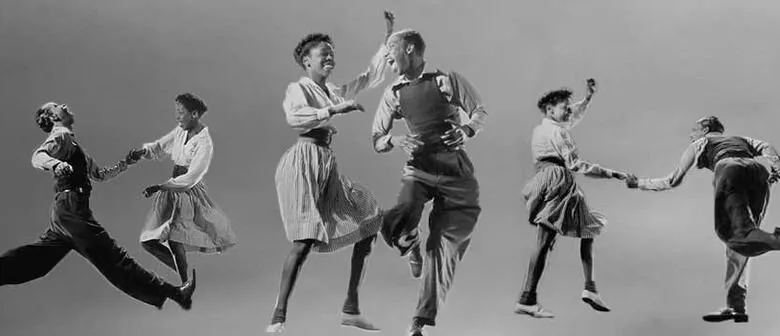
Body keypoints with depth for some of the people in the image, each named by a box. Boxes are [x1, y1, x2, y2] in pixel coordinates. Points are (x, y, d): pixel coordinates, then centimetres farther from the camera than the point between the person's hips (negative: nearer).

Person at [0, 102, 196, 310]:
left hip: (63, 212, 10)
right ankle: (170, 293, -11)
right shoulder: (61, 135, -1)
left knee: (36, 258, 9)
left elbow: (99, 175, 33)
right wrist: (56, 164, -39)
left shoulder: (73, 144, 27)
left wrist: (123, 165, 23)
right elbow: (38, 156, -20)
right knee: (113, 258, -9)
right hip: (71, 208, -10)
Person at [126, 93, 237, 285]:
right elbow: (159, 147, 17)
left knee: (174, 239, -23)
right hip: (171, 192, 8)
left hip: (189, 194, -8)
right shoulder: (180, 132, 5)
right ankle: (183, 272, 22)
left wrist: (159, 187, -22)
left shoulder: (204, 143, -16)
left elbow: (190, 178, -21)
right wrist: (143, 151, -5)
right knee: (148, 242, 4)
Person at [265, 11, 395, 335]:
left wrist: (389, 38, 21)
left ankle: (351, 309, 9)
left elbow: (372, 76, 25)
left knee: (368, 223, 5)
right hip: (304, 162, -8)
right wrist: (334, 110, -25)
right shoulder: (298, 89, -1)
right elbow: (294, 117, -23)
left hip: (328, 167, 8)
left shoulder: (335, 91, 20)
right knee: (306, 239, -19)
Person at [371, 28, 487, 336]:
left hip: (455, 170, -1)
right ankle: (411, 245, 14)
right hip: (419, 169, 2)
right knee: (395, 226, -25)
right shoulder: (394, 94, 10)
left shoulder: (448, 80, 2)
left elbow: (480, 111, 7)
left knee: (445, 245, -5)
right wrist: (396, 141, -12)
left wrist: (467, 131, -15)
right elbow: (376, 141, 11)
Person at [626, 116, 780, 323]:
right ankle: (735, 306, -1)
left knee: (732, 232, -21)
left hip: (730, 169, -5)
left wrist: (641, 183, 43)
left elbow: (673, 180, 31)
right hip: (758, 171, 5)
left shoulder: (700, 143, 32)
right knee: (741, 235, 8)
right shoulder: (741, 140, 42)